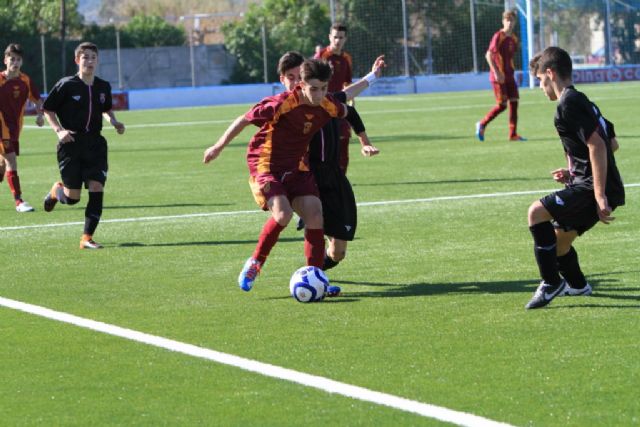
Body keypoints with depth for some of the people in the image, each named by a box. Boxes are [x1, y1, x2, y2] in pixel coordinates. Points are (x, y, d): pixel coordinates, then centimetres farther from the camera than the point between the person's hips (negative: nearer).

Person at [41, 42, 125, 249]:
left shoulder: (103, 87, 6)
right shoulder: (66, 85, -8)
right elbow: (47, 110, 0)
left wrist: (114, 122, 4)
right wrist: (59, 130, -14)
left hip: (95, 144, 3)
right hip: (71, 144, -3)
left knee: (97, 189, -12)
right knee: (72, 197, -2)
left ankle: (87, 238, -5)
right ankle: (56, 190, 36)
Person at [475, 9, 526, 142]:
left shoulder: (513, 39, 10)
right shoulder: (498, 36, -13)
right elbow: (488, 55, -17)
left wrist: (511, 71, 16)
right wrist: (496, 73, -22)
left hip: (509, 76, 7)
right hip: (498, 76, -7)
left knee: (514, 102, 0)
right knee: (502, 105, -6)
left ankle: (513, 134, 3)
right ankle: (482, 125, 13)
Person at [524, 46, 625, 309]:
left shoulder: (567, 105, -13)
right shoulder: (581, 101, 19)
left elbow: (597, 145, -22)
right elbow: (612, 144, 24)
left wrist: (599, 195, -24)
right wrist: (575, 172, 22)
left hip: (593, 188, -10)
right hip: (587, 183, 10)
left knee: (537, 212, -19)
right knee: (558, 239, 21)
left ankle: (551, 284, -11)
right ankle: (577, 285, 46)